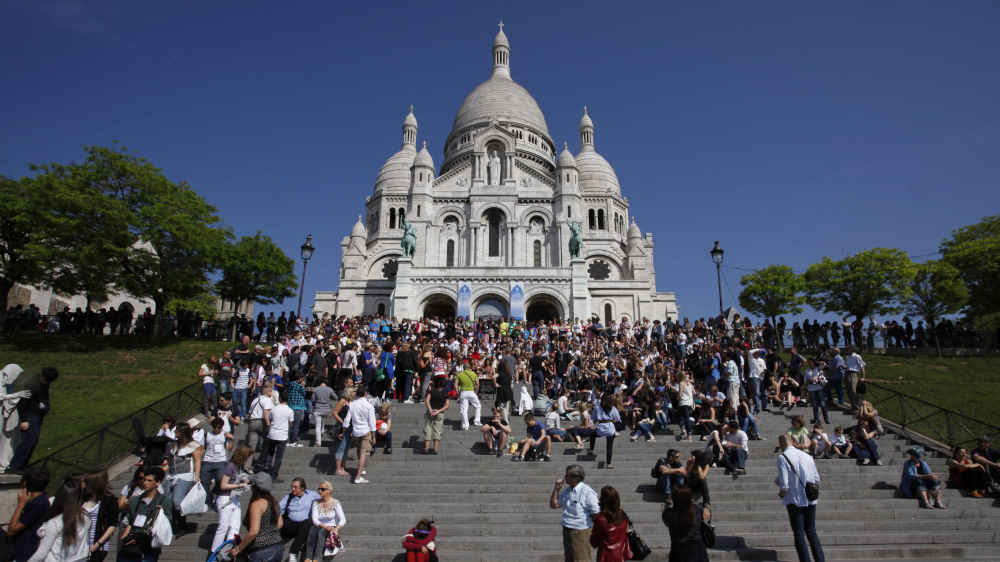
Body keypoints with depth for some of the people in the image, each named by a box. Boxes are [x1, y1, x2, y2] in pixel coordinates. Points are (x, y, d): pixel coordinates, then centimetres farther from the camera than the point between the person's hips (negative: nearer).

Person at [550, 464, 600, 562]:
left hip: (580, 532, -7)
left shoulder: (587, 492, -18)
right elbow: (553, 505, 9)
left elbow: (596, 514, -15)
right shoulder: (567, 491, 5)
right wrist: (557, 488, -1)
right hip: (567, 531, 7)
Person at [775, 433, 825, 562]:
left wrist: (781, 493, 3)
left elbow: (784, 484, -16)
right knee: (811, 531, 17)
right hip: (810, 500, 5)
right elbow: (817, 479, 8)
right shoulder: (807, 455, 6)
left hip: (795, 500, -5)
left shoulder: (782, 457, -11)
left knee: (799, 534, 3)